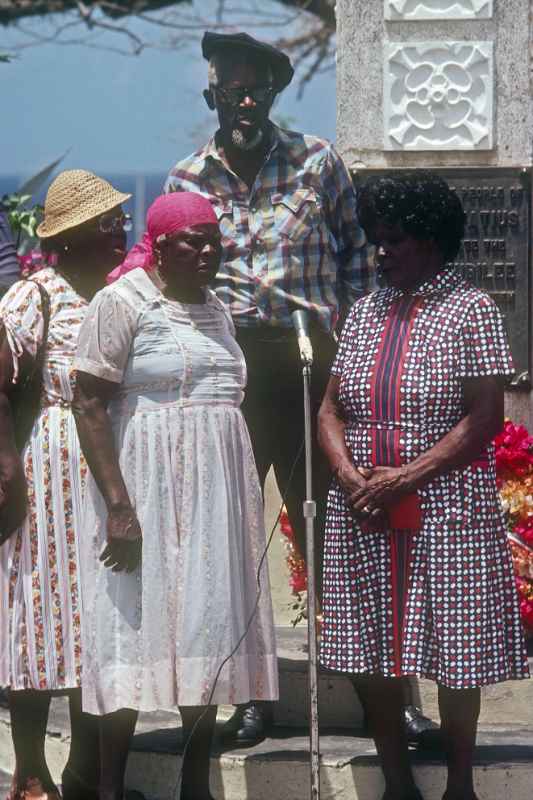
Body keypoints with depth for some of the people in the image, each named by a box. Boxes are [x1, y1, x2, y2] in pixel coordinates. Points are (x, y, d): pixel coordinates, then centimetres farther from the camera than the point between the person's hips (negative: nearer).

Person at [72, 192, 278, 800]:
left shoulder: (215, 310, 15)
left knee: (211, 634, 6)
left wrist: (242, 499, 17)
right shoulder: (122, 303, -7)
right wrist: (118, 505, -21)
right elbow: (90, 407, -13)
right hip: (148, 488, -7)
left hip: (216, 493, 7)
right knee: (135, 631, -6)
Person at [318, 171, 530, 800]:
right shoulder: (366, 312, 12)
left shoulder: (471, 310, -4)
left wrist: (403, 479, -15)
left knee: (454, 655, -1)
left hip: (447, 507, -5)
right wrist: (348, 473, -7)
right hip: (363, 513, 5)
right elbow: (331, 408, 12)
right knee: (368, 653, 6)